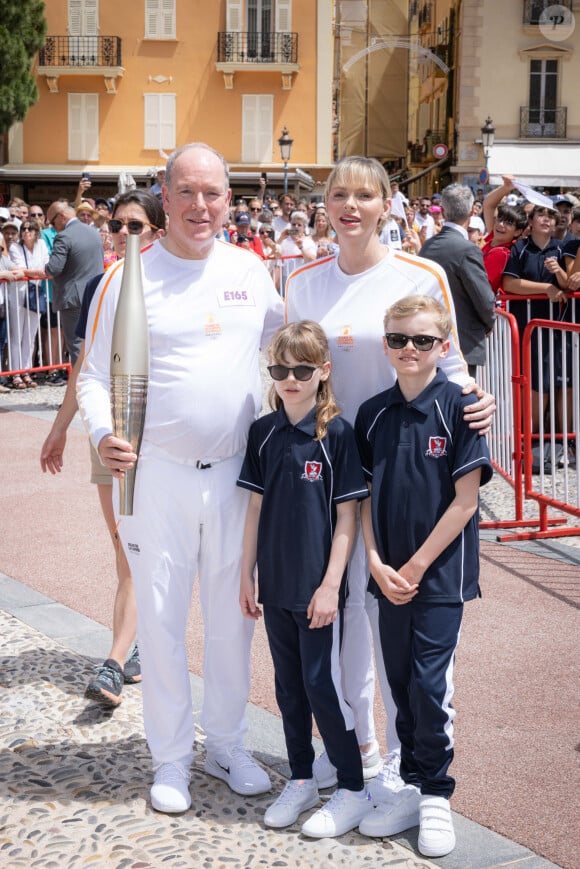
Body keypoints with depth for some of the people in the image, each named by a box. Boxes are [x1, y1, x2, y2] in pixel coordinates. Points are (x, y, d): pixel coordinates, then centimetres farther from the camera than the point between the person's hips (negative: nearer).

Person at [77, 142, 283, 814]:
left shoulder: (250, 269, 5)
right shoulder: (127, 276, -4)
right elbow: (94, 375, -2)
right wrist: (102, 434, -19)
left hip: (236, 473, 3)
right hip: (155, 474, -3)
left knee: (233, 615, 12)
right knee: (160, 618, 6)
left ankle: (227, 745, 30)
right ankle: (171, 758, 22)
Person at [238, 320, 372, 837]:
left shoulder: (337, 434, -10)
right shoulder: (264, 433, 3)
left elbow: (347, 517, -9)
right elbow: (257, 508, 9)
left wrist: (331, 585, -13)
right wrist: (247, 576, 8)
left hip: (317, 587, -5)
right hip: (276, 584, 5)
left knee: (321, 685, -1)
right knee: (288, 685, 14)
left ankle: (353, 790, 14)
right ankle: (301, 782, 29)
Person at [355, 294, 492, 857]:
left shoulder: (458, 409, -8)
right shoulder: (373, 414, 5)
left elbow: (465, 500, -10)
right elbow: (366, 498, 8)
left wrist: (415, 567, -11)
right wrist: (377, 563, -5)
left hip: (440, 574, -4)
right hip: (389, 575, 4)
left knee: (430, 687, -3)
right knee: (401, 685, 12)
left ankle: (436, 799, 15)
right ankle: (411, 788, 26)